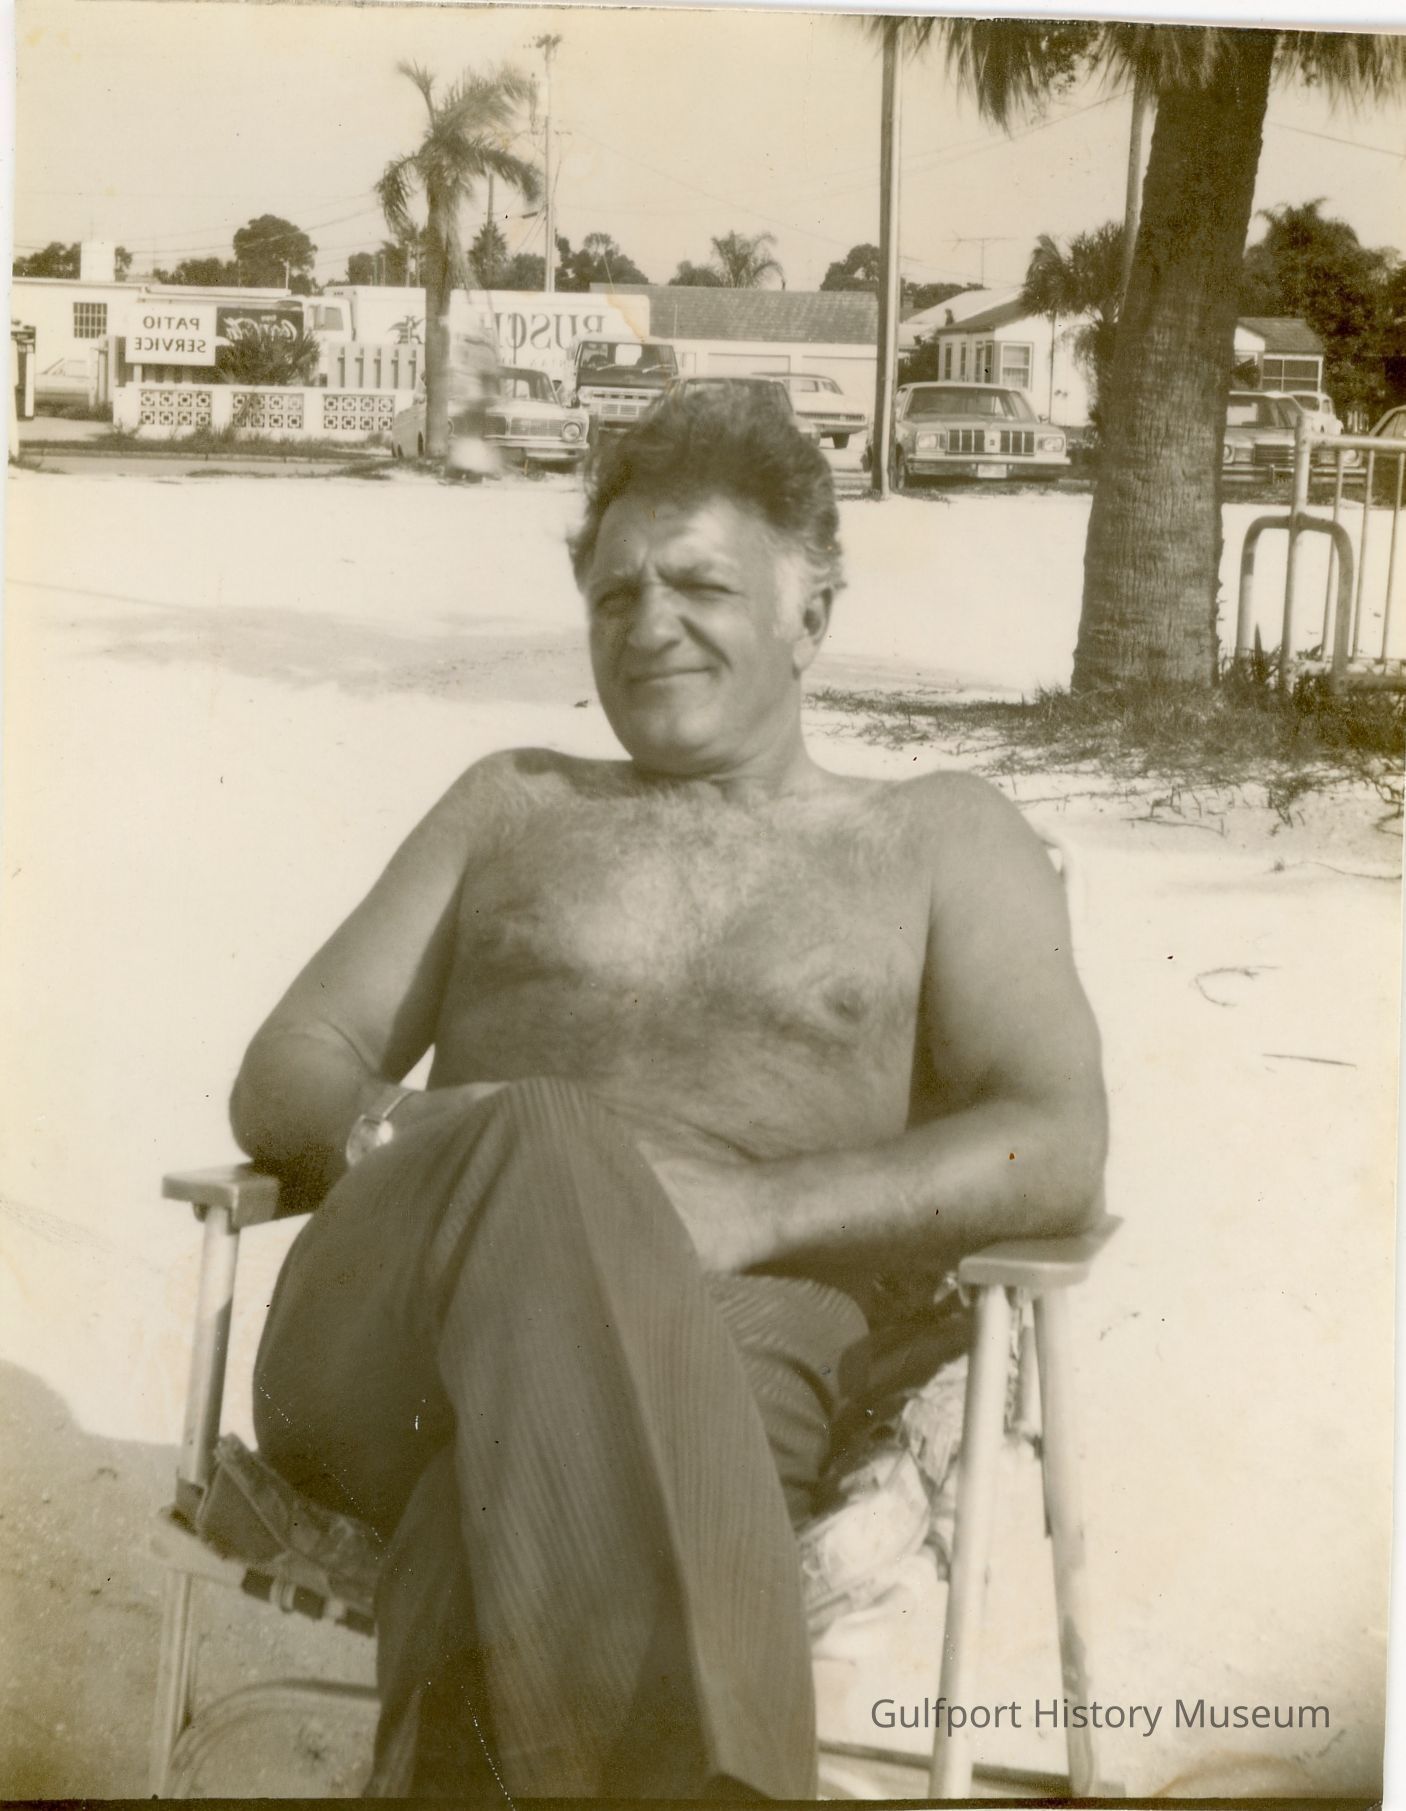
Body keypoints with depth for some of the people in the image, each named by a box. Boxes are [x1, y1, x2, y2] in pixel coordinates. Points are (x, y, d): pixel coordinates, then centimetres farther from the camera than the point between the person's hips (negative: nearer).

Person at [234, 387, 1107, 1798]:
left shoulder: (940, 839, 22)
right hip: (381, 1345, 3)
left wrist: (756, 1210, -13)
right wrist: (381, 1132, -5)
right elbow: (285, 1072, 23)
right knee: (540, 1146, -36)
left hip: (724, 1350, -2)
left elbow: (1055, 1148, 6)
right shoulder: (512, 805, 30)